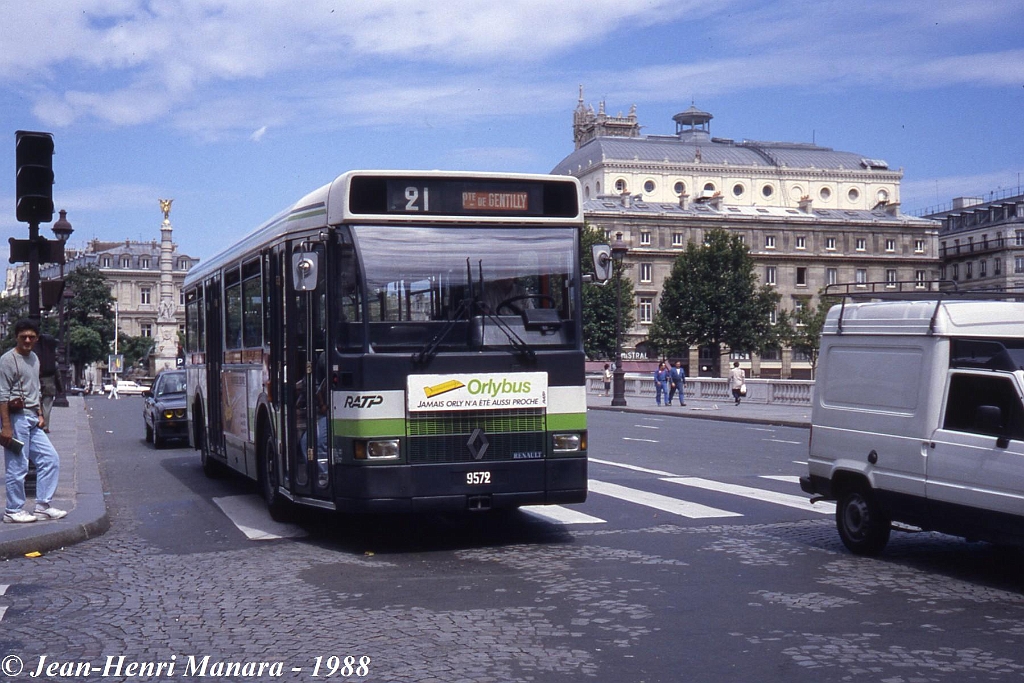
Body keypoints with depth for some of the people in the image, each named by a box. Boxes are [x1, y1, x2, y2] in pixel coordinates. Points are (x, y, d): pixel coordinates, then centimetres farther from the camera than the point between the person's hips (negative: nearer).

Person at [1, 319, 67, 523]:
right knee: (17, 467, -3)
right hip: (16, 417, -9)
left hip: (32, 419, 9)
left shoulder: (34, 359, 15)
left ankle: (43, 506, 14)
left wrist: (40, 414, 14)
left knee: (50, 459, 8)